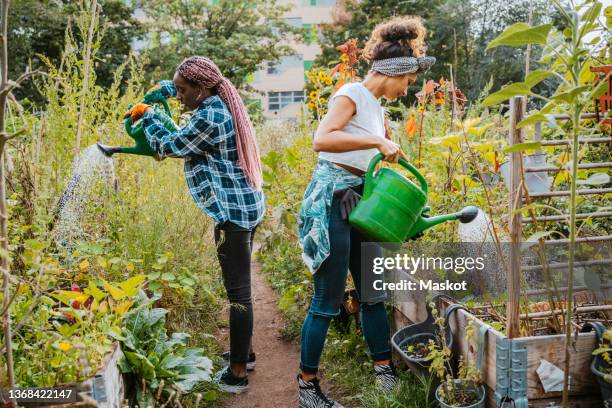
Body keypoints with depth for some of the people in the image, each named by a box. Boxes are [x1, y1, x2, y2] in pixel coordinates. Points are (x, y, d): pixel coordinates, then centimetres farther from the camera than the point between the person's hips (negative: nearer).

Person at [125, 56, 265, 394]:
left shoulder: (209, 118, -17)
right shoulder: (219, 104, 13)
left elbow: (171, 145, -5)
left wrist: (147, 117, 9)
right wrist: (156, 92, 23)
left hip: (232, 211, -10)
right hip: (245, 204, 11)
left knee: (238, 291, -4)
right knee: (239, 286, 19)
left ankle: (237, 373, 5)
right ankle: (244, 352, 32)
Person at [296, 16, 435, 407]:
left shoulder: (378, 107, 18)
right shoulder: (352, 94, -9)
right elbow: (321, 140, -27)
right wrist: (377, 142, -27)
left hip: (360, 202, 9)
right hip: (332, 200, -9)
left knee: (373, 293, 12)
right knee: (328, 300, -3)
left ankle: (385, 372, 25)